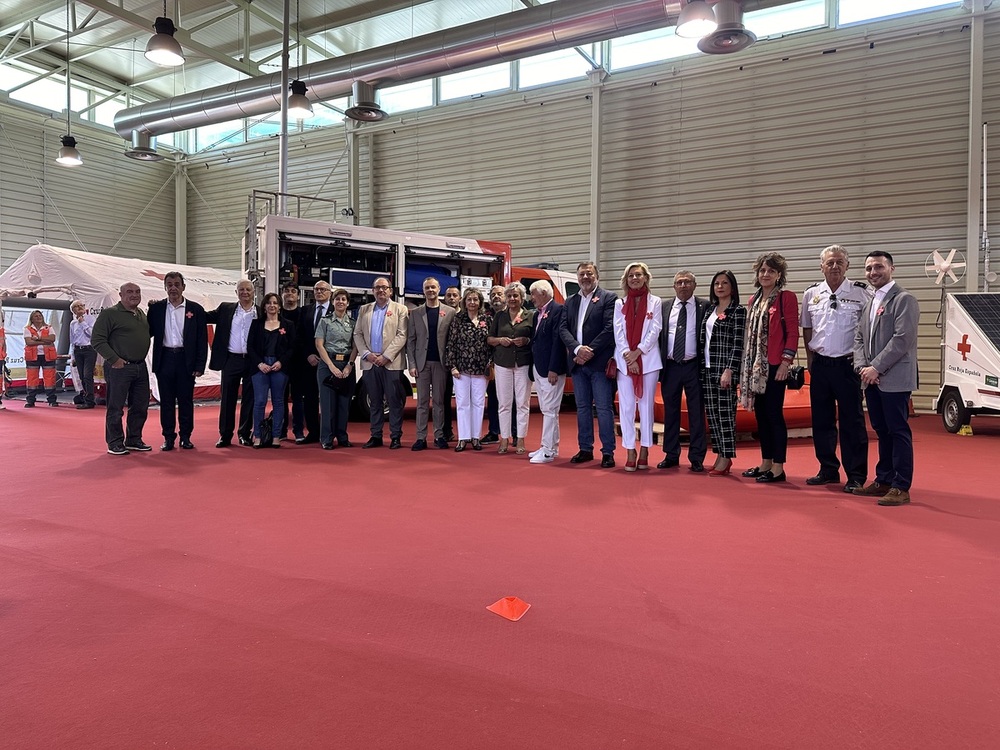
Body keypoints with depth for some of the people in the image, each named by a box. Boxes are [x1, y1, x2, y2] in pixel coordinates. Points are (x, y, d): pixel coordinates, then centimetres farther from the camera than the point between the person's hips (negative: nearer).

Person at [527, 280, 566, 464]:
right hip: (538, 368, 9)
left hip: (551, 369, -9)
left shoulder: (558, 310, -11)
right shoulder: (537, 313, 16)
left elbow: (558, 340, -18)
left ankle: (548, 451, 0)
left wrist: (554, 369, -21)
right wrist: (533, 366, 10)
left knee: (549, 410, -5)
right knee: (546, 410, 14)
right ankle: (552, 447, 23)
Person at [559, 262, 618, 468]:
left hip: (599, 362, -5)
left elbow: (610, 329, -11)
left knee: (604, 408, -3)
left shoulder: (608, 298, -1)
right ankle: (585, 449, 20)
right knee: (582, 407, 11)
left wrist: (589, 351, -15)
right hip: (577, 363, 5)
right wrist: (578, 348, -12)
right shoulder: (570, 301, 14)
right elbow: (563, 329, 5)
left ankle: (608, 452, 4)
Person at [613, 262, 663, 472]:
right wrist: (628, 356, -9)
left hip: (648, 360, -1)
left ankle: (644, 451, 10)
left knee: (646, 406, 3)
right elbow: (618, 333, 3)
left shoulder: (655, 302, 6)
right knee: (626, 407, -1)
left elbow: (655, 331, -2)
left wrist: (638, 352, -11)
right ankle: (630, 452, 4)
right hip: (624, 361, 1)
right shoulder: (620, 303, 10)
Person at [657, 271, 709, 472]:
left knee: (696, 412, 2)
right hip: (670, 366, 3)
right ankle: (671, 455, 19)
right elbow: (658, 335, 9)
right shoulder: (664, 308, 9)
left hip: (694, 366, -2)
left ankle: (697, 458, 10)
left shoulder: (704, 307, 1)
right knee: (670, 411, 9)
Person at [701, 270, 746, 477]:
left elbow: (738, 343, -11)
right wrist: (702, 367, 11)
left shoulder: (738, 311, -4)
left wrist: (729, 370, -18)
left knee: (725, 412, -4)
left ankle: (726, 458, 3)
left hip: (725, 368, -6)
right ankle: (720, 455, 16)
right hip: (707, 368, 7)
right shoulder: (710, 309, 14)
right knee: (712, 413, 7)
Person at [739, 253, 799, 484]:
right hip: (755, 364, 7)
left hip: (775, 365, -7)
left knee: (774, 414, -4)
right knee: (760, 414, 11)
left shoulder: (787, 297, -4)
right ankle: (765, 463, 20)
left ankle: (778, 468, 4)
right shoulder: (754, 300, 15)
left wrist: (786, 361, -15)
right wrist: (747, 362, 13)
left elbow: (792, 332, -9)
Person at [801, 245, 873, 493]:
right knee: (821, 420, 11)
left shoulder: (861, 293, -4)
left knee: (852, 421, -1)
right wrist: (810, 357, 10)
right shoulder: (811, 294, 8)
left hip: (847, 364, -4)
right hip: (819, 365, 4)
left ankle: (856, 476, 7)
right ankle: (828, 470, 23)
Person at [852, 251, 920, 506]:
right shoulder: (868, 303, 16)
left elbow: (903, 339, -17)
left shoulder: (904, 299, -8)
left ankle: (901, 487, 4)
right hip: (872, 380, 7)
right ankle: (883, 480, 23)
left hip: (894, 379, -7)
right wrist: (861, 367, -1)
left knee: (898, 432, -2)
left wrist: (877, 368, -16)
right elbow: (859, 338, 15)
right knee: (882, 432, 14)